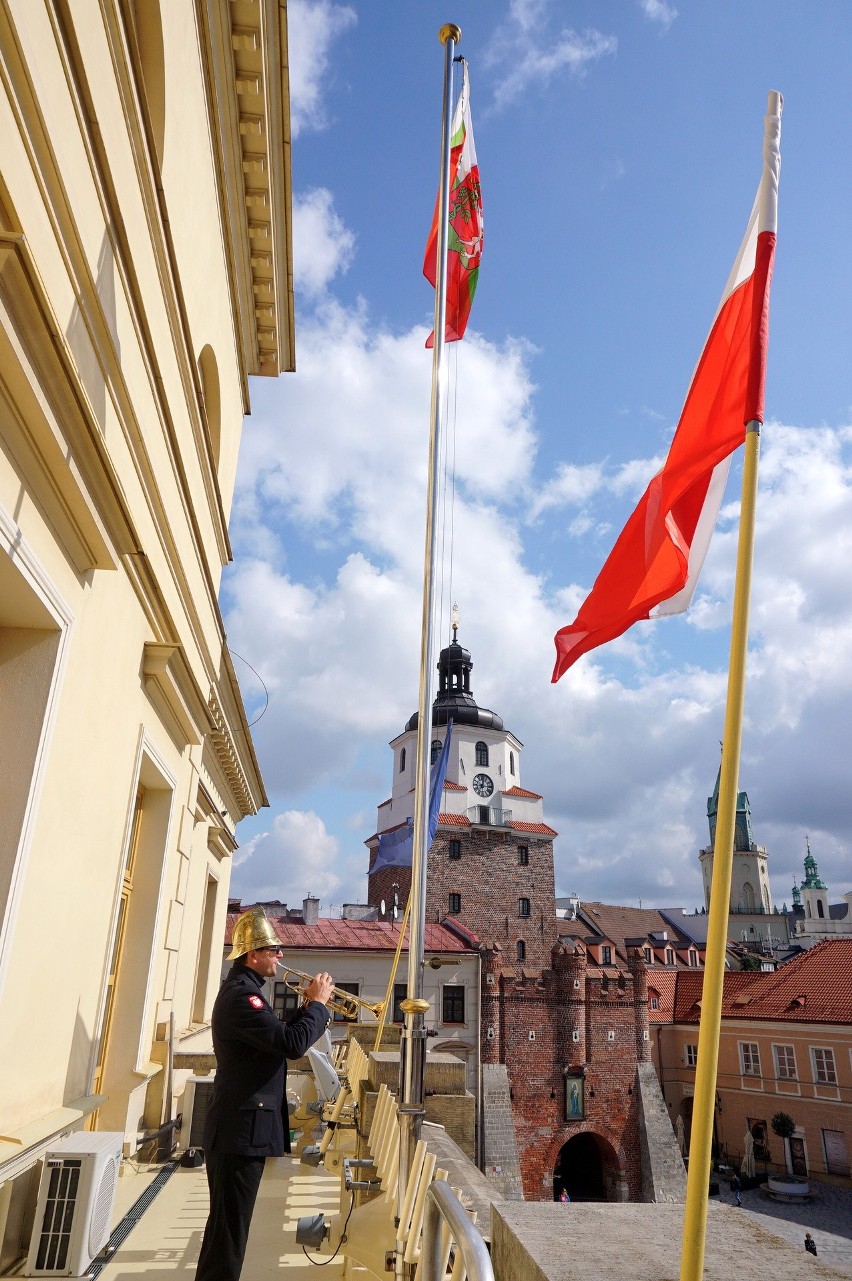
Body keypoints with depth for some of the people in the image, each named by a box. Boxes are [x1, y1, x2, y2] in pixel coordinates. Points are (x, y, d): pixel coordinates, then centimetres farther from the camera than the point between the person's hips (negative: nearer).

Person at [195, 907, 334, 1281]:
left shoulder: (242, 990, 13)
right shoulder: (241, 994, -23)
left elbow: (277, 1039, 17)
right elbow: (294, 1044, -31)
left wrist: (309, 1008, 5)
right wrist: (318, 1004, -16)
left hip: (242, 1126, 11)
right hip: (241, 1129, -11)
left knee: (229, 1222, 22)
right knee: (229, 1225, -1)